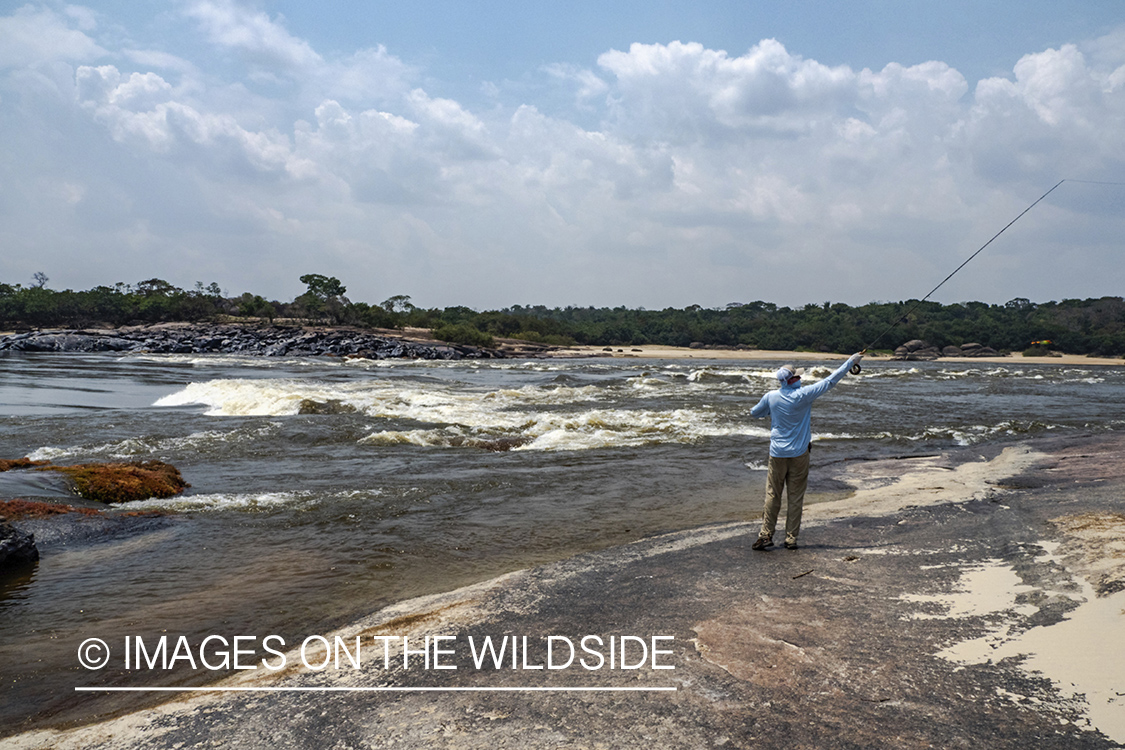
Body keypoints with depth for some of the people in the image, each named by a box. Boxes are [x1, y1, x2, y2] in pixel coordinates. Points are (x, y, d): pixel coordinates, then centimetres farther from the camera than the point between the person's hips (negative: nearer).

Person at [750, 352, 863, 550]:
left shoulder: (771, 397, -4)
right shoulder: (803, 395, -13)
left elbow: (754, 413, 13)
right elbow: (830, 381, -7)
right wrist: (850, 361, 0)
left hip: (777, 454, 2)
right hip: (799, 453, -2)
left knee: (773, 495, 8)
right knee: (796, 497, 5)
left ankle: (766, 535, 5)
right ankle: (791, 539, 8)